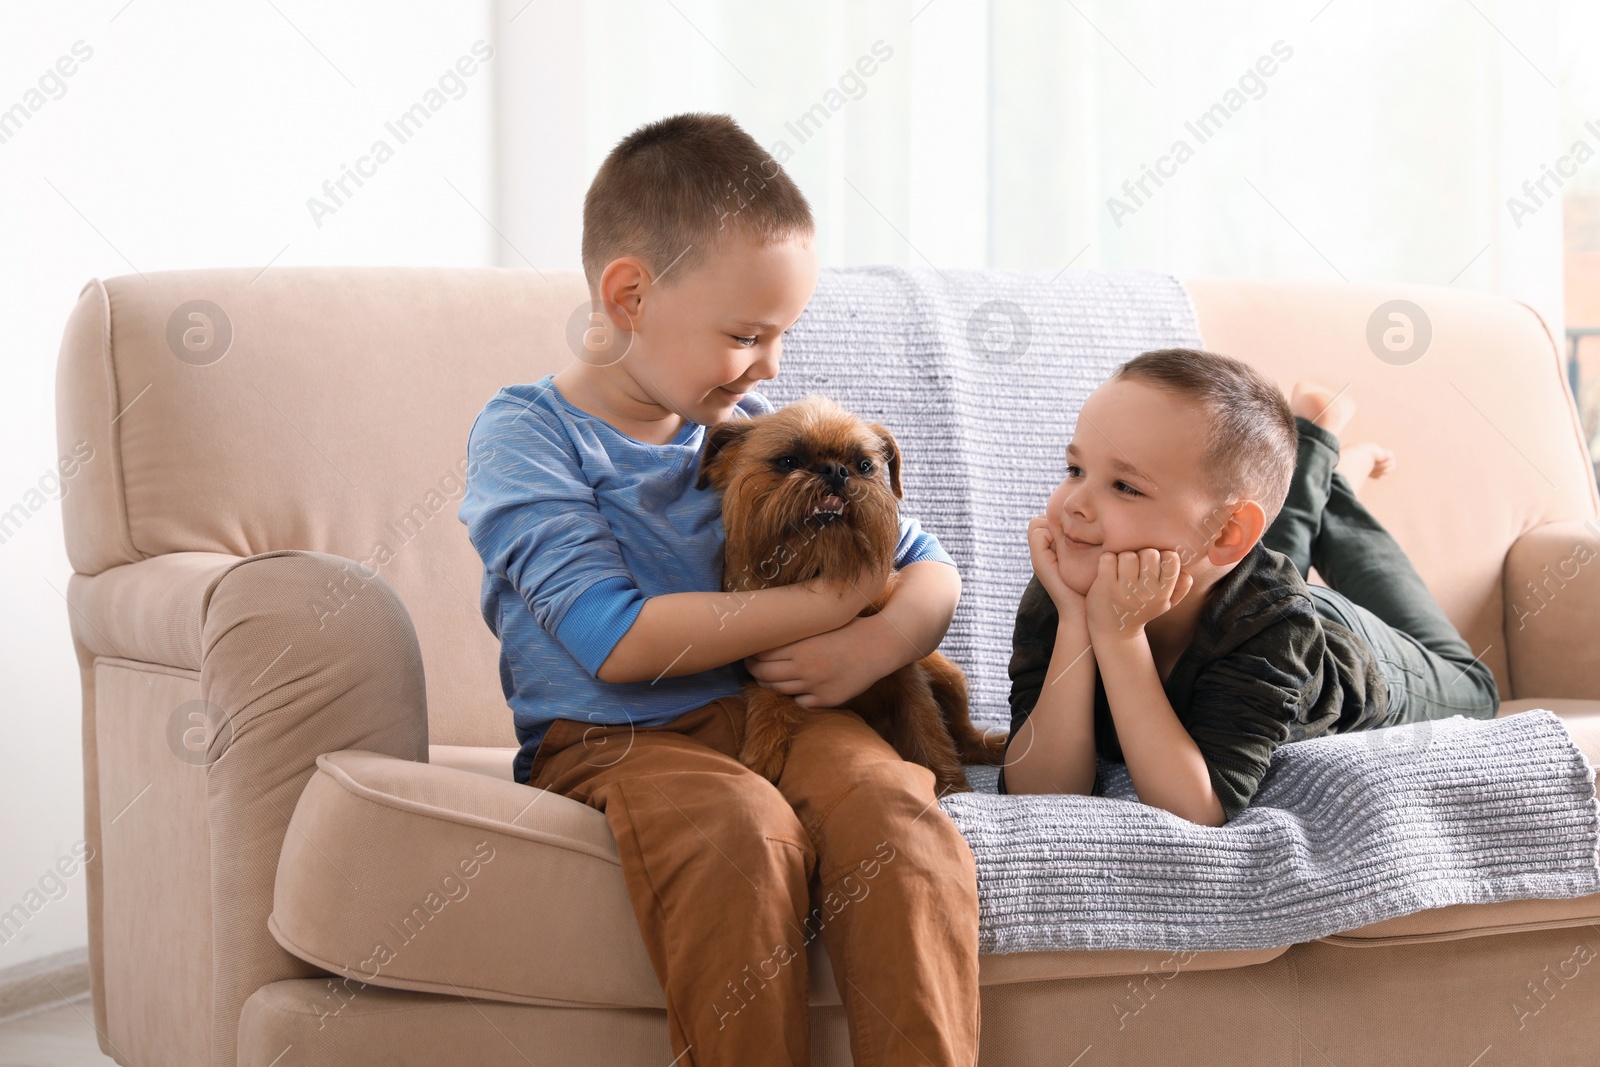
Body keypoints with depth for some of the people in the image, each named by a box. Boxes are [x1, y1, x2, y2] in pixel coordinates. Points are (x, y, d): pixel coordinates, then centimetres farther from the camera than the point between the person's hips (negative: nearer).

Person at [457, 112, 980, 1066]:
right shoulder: (525, 437, -4)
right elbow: (616, 640, -17)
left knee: (897, 809, -27)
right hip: (613, 738, -4)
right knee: (743, 828, -35)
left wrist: (875, 645, -10)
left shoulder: (762, 429, 12)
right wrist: (823, 603, -14)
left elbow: (930, 572, 15)